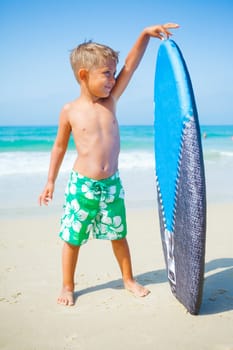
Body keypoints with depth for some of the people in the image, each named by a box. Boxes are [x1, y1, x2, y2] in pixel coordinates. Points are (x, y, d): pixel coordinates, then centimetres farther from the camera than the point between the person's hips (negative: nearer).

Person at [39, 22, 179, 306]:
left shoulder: (110, 100, 0)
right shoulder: (70, 111, -7)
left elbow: (130, 67, -7)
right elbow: (60, 147, 4)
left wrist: (145, 34, -16)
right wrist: (51, 181, 8)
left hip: (111, 183, 3)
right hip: (81, 185, -3)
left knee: (118, 234, 16)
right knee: (72, 238, 7)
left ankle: (128, 279, 35)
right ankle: (68, 287, 27)